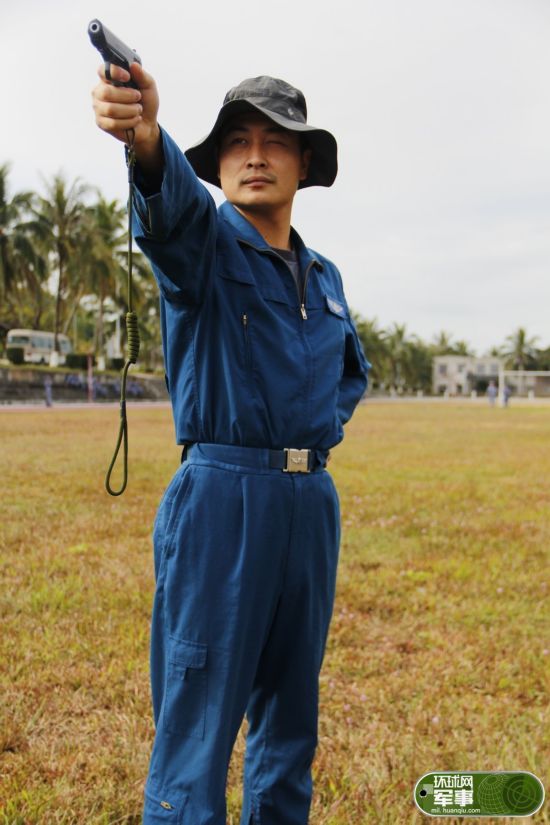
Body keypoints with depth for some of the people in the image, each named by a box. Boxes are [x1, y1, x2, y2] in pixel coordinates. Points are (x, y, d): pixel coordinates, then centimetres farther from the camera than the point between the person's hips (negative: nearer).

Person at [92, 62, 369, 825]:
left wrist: (327, 425, 11)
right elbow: (172, 201, -27)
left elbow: (353, 367, 32)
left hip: (312, 504, 6)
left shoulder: (323, 276, 16)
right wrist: (145, 137, -49)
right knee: (195, 728, -3)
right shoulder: (203, 242, -2)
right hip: (221, 501, -6)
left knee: (291, 718, 16)